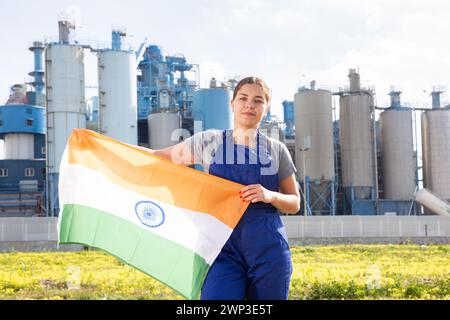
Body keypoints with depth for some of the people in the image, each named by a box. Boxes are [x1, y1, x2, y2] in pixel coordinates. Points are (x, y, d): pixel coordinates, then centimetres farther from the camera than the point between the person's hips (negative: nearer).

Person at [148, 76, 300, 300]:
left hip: (269, 251, 2)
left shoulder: (276, 150, 8)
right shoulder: (208, 142, 6)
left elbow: (294, 204, 12)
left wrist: (270, 196, -9)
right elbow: (161, 157, 12)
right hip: (224, 249, -1)